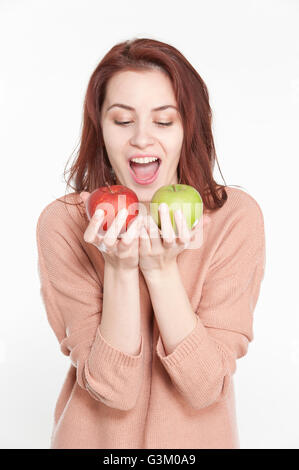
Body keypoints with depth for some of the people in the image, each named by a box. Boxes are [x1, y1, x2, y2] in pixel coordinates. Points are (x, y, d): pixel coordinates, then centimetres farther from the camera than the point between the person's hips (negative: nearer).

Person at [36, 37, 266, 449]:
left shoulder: (236, 216, -18)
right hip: (95, 435, 0)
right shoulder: (62, 224, -18)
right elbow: (113, 389, -20)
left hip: (199, 436, 1)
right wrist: (120, 269, -31)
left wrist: (162, 267, -30)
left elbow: (205, 387, -20)